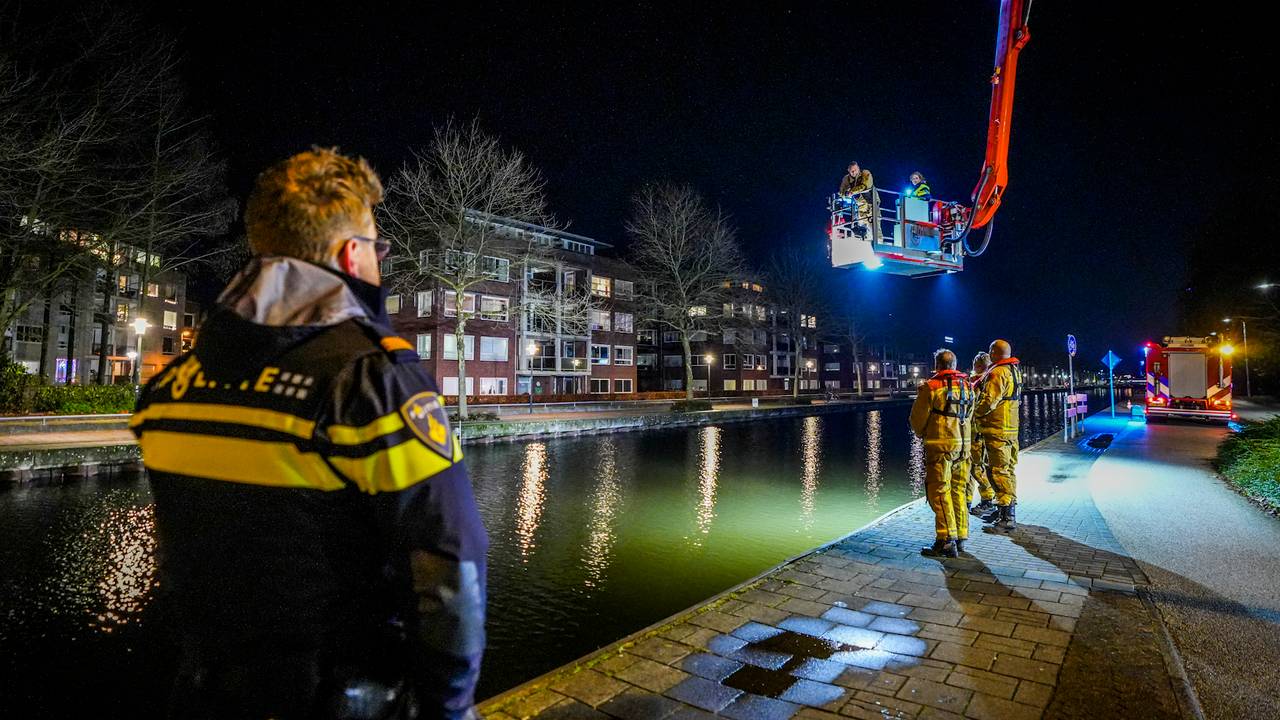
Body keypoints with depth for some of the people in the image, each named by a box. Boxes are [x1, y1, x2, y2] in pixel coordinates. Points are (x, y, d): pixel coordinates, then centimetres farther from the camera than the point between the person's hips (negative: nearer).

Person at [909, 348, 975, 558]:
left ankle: (946, 540, -6)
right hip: (963, 445, 7)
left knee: (939, 493, -3)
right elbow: (969, 416, 14)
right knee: (959, 491, 14)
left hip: (940, 446, -7)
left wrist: (921, 434, 15)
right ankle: (960, 538, 21)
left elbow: (917, 419, -5)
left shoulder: (931, 387, -10)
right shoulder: (967, 386, 9)